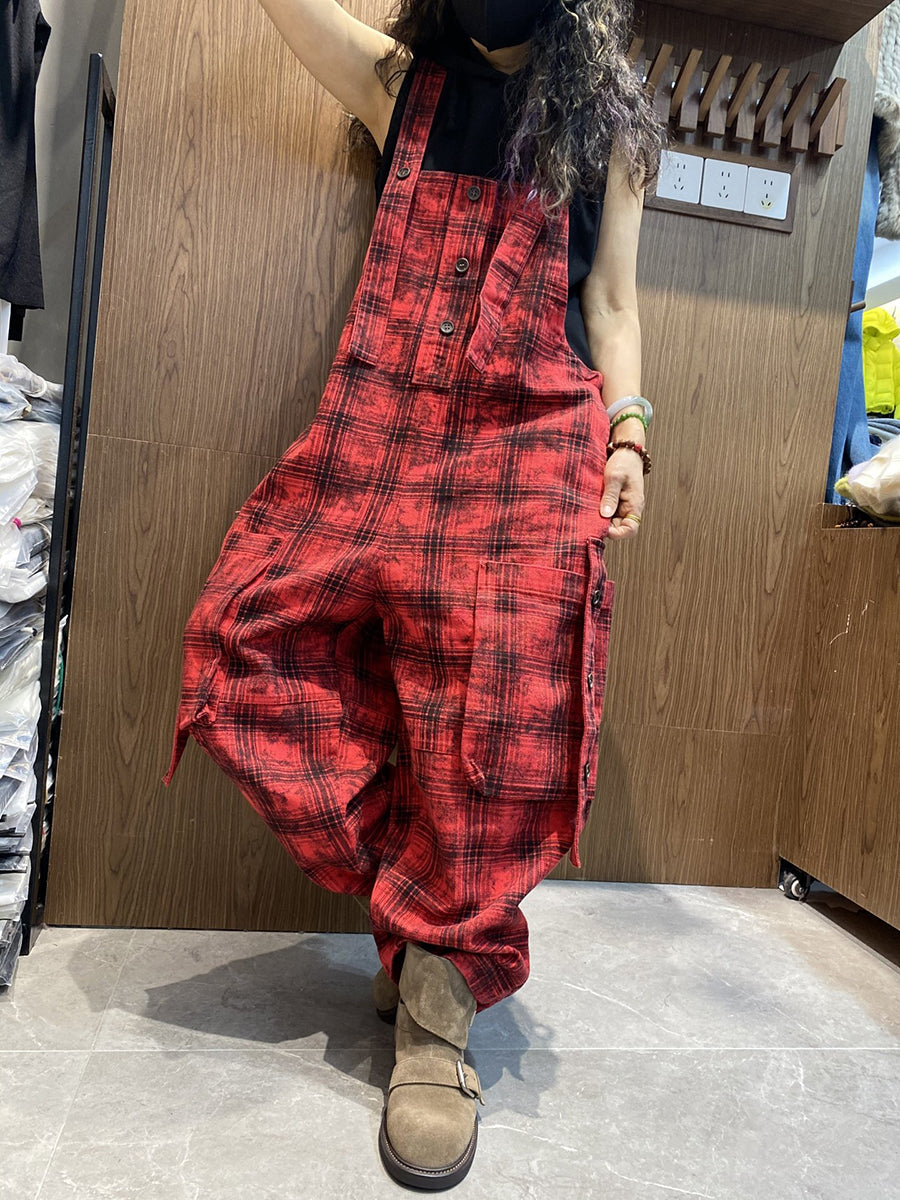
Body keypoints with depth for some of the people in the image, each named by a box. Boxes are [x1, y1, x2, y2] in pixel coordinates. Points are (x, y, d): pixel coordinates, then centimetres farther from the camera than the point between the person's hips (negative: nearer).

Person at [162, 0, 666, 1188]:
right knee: (256, 636, -13)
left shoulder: (605, 123, 18)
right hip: (379, 429, 3)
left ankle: (440, 997, -5)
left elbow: (609, 300, 13)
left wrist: (627, 433, 0)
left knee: (497, 695, -19)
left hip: (531, 439, -2)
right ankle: (416, 892, 0)